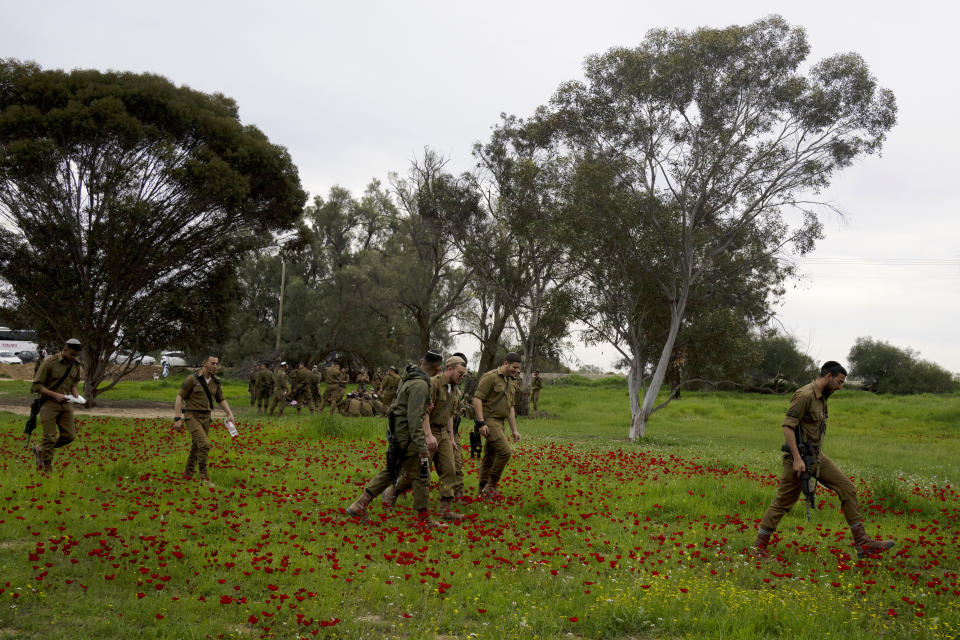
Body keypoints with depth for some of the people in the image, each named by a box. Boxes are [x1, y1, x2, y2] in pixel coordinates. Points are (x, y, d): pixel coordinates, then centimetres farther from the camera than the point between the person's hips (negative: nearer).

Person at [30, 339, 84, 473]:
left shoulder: (76, 366, 7)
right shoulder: (49, 362, -11)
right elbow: (36, 385, -10)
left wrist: (75, 395, 1)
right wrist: (55, 395, -20)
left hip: (66, 404, 6)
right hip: (49, 403, -5)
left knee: (70, 435, 0)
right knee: (50, 438, -5)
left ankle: (40, 449, 22)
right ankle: (47, 470, 6)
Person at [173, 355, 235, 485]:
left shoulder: (216, 382, 4)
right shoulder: (192, 379, -13)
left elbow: (221, 400, 15)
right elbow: (179, 397, -10)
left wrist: (230, 413, -1)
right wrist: (177, 419, -16)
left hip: (206, 418, 6)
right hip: (192, 417, -6)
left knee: (197, 447, 14)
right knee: (204, 445, -19)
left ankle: (188, 474, 31)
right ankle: (204, 476, -9)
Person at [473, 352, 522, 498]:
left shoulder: (512, 382, 17)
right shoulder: (491, 377, -10)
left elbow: (510, 408, 23)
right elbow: (477, 399, -15)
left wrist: (514, 430, 19)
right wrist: (481, 423, -21)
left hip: (499, 423, 8)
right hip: (488, 421, -8)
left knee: (490, 457, 11)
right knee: (505, 451, -17)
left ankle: (482, 491, 18)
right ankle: (491, 485, -6)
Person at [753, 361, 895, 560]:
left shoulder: (822, 397, 12)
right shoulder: (805, 395, -18)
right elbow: (788, 426, -23)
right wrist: (797, 459, -26)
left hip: (817, 456, 9)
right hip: (800, 456, -9)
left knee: (847, 488, 4)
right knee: (783, 502, -1)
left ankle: (862, 544, 7)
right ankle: (760, 546, 11)